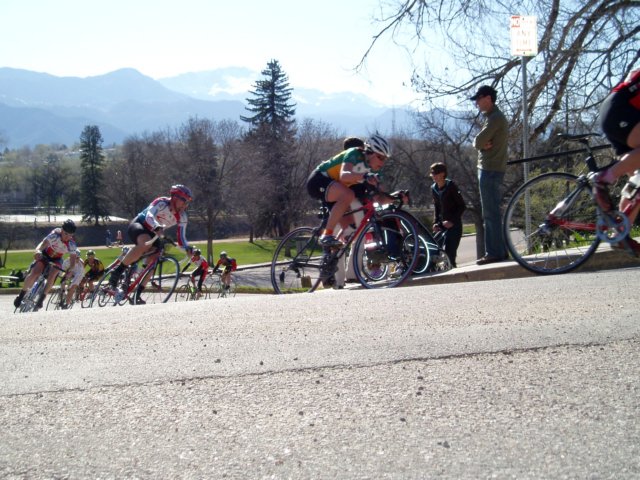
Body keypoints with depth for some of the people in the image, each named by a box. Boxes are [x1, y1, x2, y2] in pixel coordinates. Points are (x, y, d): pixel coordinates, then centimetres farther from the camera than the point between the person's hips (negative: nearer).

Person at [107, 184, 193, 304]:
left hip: (152, 233, 7)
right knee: (146, 243, -39)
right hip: (138, 224, -7)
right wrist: (157, 227, -60)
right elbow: (149, 215, -41)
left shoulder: (182, 217, -5)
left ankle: (138, 294, -5)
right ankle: (117, 271, -30)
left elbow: (181, 237, -5)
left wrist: (187, 248, -26)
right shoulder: (162, 203, -23)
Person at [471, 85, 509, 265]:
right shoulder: (494, 117, 20)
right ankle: (499, 250, 17)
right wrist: (483, 144, -6)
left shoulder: (495, 118, -13)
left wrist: (480, 143, 1)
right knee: (491, 213, 13)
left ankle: (494, 252, -9)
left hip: (490, 170, -10)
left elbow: (478, 142, -20)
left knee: (490, 213, -9)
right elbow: (478, 143, 15)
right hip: (490, 169, 10)